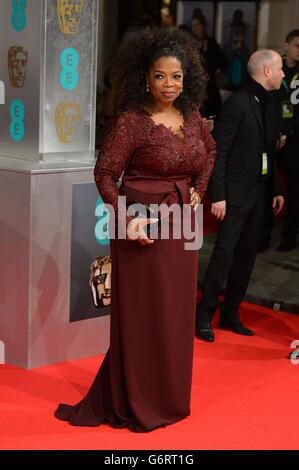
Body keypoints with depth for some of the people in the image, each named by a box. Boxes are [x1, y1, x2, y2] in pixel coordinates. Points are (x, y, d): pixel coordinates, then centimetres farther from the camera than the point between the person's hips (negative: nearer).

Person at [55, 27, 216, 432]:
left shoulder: (191, 116, 5)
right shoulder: (130, 120, -14)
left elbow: (210, 149, 24)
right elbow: (105, 173, -12)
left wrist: (198, 189, 11)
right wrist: (126, 220, -19)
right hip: (144, 225, -6)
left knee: (176, 311, 13)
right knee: (141, 314, 3)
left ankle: (169, 395, 29)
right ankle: (136, 404, 16)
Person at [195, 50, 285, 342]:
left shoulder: (264, 105, 13)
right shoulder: (238, 103, -12)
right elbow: (219, 151, -15)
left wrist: (276, 188, 18)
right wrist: (218, 195, -19)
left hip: (256, 193, 8)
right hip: (236, 193, -8)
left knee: (247, 254, 11)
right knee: (225, 253, -7)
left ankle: (230, 314, 20)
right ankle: (204, 316, 2)